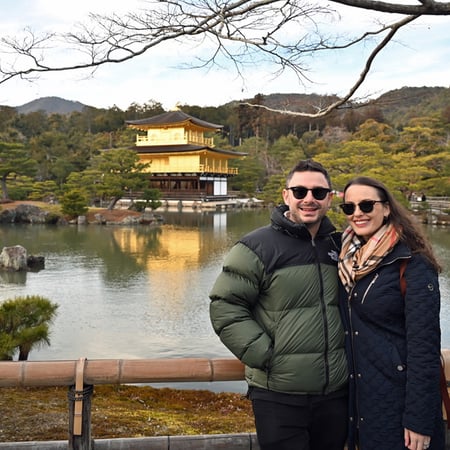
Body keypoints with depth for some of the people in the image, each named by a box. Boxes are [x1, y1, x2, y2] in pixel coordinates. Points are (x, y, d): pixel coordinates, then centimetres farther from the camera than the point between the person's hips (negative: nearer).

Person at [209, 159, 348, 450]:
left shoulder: (339, 247, 9)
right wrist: (264, 355, -14)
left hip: (336, 394, 5)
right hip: (278, 396, -5)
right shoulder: (258, 246, -8)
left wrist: (352, 354, 10)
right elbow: (225, 307, -10)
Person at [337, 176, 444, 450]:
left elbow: (424, 345, -18)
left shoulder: (412, 263, -16)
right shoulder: (349, 259, 4)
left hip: (398, 395, -6)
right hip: (356, 395, 6)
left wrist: (419, 420, -18)